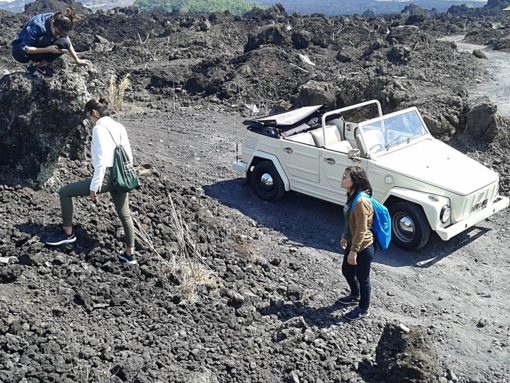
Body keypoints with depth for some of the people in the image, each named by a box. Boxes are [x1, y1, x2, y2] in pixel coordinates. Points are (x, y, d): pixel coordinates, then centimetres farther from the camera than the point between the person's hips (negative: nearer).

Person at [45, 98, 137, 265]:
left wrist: (94, 187, -15)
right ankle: (130, 254, 26)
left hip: (106, 176, -8)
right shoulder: (120, 127, 12)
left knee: (64, 192, 5)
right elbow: (129, 156, 14)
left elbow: (101, 160, -18)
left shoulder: (99, 128, -10)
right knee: (125, 215, 17)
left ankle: (68, 233, 13)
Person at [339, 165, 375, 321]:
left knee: (362, 278, 10)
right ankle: (355, 296, 51)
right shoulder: (352, 196, 0)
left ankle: (363, 310, 30)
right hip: (353, 243, 10)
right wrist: (345, 237, 23)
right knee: (346, 271, 26)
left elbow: (361, 230, -26)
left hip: (363, 248, -10)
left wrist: (354, 251, -22)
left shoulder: (361, 201, -30)